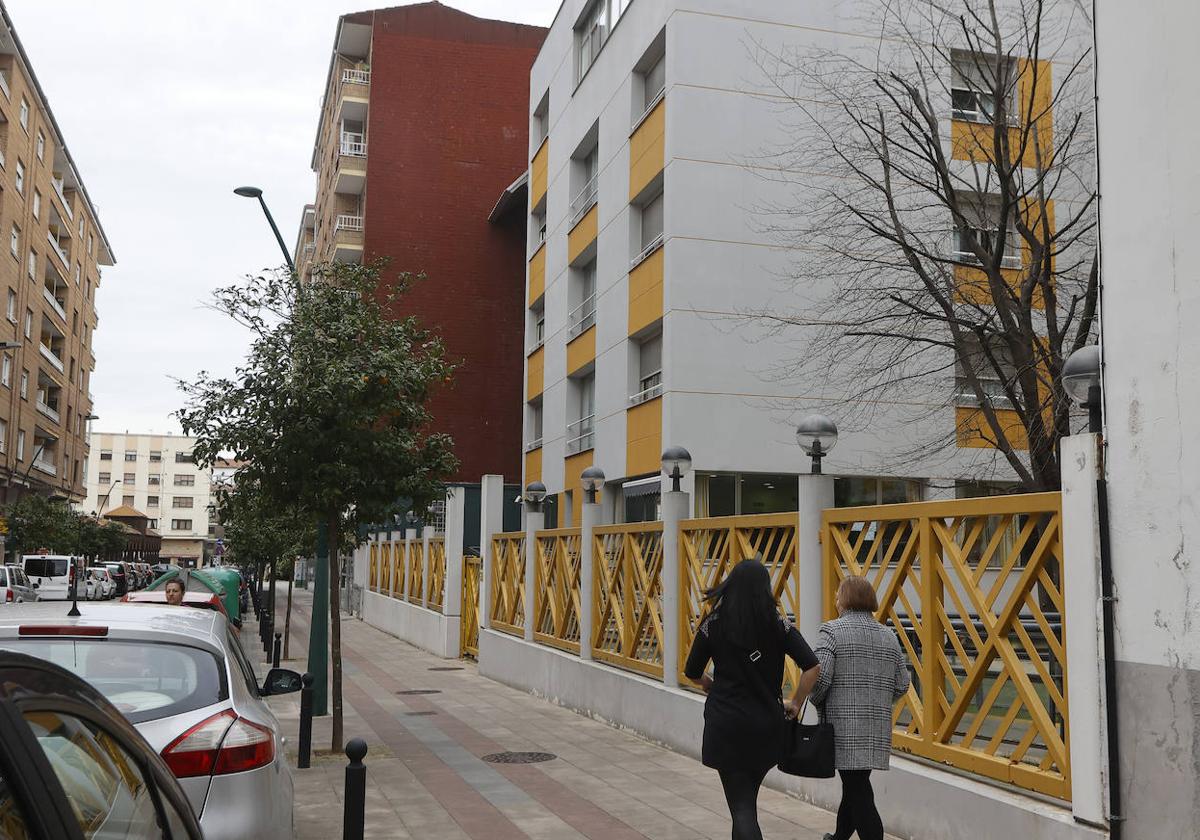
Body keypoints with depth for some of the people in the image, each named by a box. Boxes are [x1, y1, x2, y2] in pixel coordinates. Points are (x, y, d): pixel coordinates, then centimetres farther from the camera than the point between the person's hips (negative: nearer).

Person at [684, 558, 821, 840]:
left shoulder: (713, 624, -2)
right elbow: (812, 668, -9)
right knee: (748, 797, 23)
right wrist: (795, 704, 4)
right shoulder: (776, 623, -1)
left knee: (741, 805, 0)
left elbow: (693, 674, 5)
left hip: (726, 724, -2)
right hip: (767, 723, 2)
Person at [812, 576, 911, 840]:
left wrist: (817, 702, 2)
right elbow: (902, 684, 8)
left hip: (844, 724, -6)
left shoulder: (833, 630, -8)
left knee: (857, 790, -4)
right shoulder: (888, 636, 9)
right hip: (878, 726, 6)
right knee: (856, 784, 20)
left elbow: (820, 676, -16)